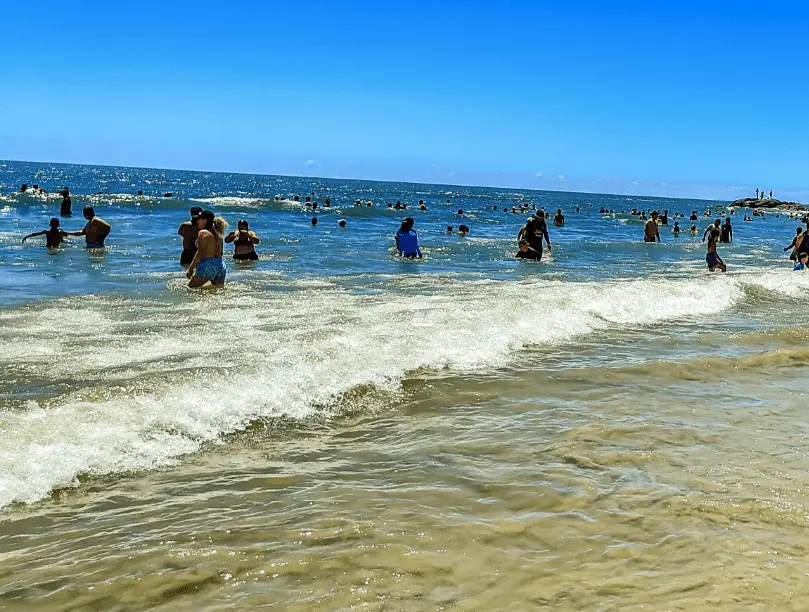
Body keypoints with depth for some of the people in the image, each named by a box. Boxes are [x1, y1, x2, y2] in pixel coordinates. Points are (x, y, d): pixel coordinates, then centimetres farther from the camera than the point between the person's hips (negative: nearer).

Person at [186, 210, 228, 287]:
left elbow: (200, 253, -15)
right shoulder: (217, 234, 14)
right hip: (220, 265, 7)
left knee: (191, 287, 4)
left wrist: (190, 268, -14)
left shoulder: (203, 232, -9)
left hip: (207, 265, -7)